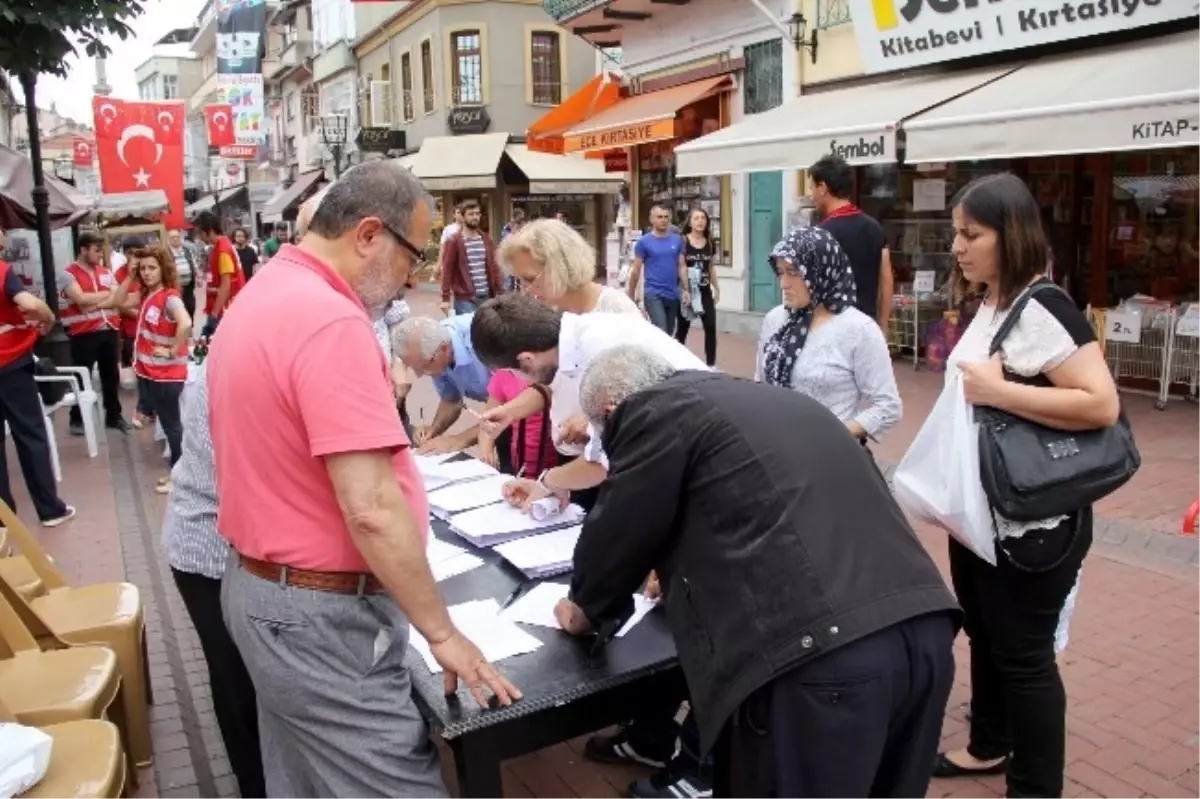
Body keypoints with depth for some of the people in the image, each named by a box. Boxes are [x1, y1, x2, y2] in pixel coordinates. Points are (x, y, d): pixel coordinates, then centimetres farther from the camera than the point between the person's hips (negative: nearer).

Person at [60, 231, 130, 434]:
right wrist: (106, 294, -7)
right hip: (84, 334, -5)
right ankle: (77, 419, 14)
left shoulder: (105, 272, 12)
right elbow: (81, 299, -19)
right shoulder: (69, 274, -6)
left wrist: (94, 302, -13)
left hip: (109, 330, 5)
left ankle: (114, 415, 24)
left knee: (111, 376, 13)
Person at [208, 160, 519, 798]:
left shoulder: (259, 298, 9)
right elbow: (371, 510, -27)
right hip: (321, 612, -10)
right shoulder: (330, 320, -23)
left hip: (260, 583, 10)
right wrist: (442, 633, -18)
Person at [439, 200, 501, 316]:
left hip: (487, 297, 5)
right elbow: (447, 271, -7)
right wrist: (445, 299, -13)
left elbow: (493, 267, 14)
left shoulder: (486, 239, 11)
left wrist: (499, 292, 8)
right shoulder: (453, 241, -4)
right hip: (464, 299, -5)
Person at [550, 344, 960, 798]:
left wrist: (585, 609, 28)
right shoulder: (771, 400, 27)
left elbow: (618, 533, 9)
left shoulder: (653, 412, 3)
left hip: (819, 654, -9)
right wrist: (681, 576, 50)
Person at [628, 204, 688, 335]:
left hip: (673, 295, 4)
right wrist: (631, 295, 2)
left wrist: (686, 290, 0)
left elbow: (682, 266, 9)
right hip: (653, 294, -4)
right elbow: (636, 270, 0)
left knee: (668, 333, 13)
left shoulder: (677, 240, 6)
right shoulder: (643, 242, -4)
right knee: (661, 332, -16)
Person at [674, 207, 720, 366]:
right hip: (687, 290, -4)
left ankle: (711, 364, 5)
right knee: (682, 329, 6)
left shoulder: (709, 242, 8)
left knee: (710, 327, -3)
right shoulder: (683, 241, -7)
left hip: (705, 290, 4)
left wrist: (717, 288, 17)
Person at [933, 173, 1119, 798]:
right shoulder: (989, 306, 8)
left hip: (1031, 526, -9)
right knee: (984, 637, 22)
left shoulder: (1042, 311, -20)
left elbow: (1102, 405, -29)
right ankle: (990, 747, 42)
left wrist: (997, 391, -27)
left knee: (1023, 655, 5)